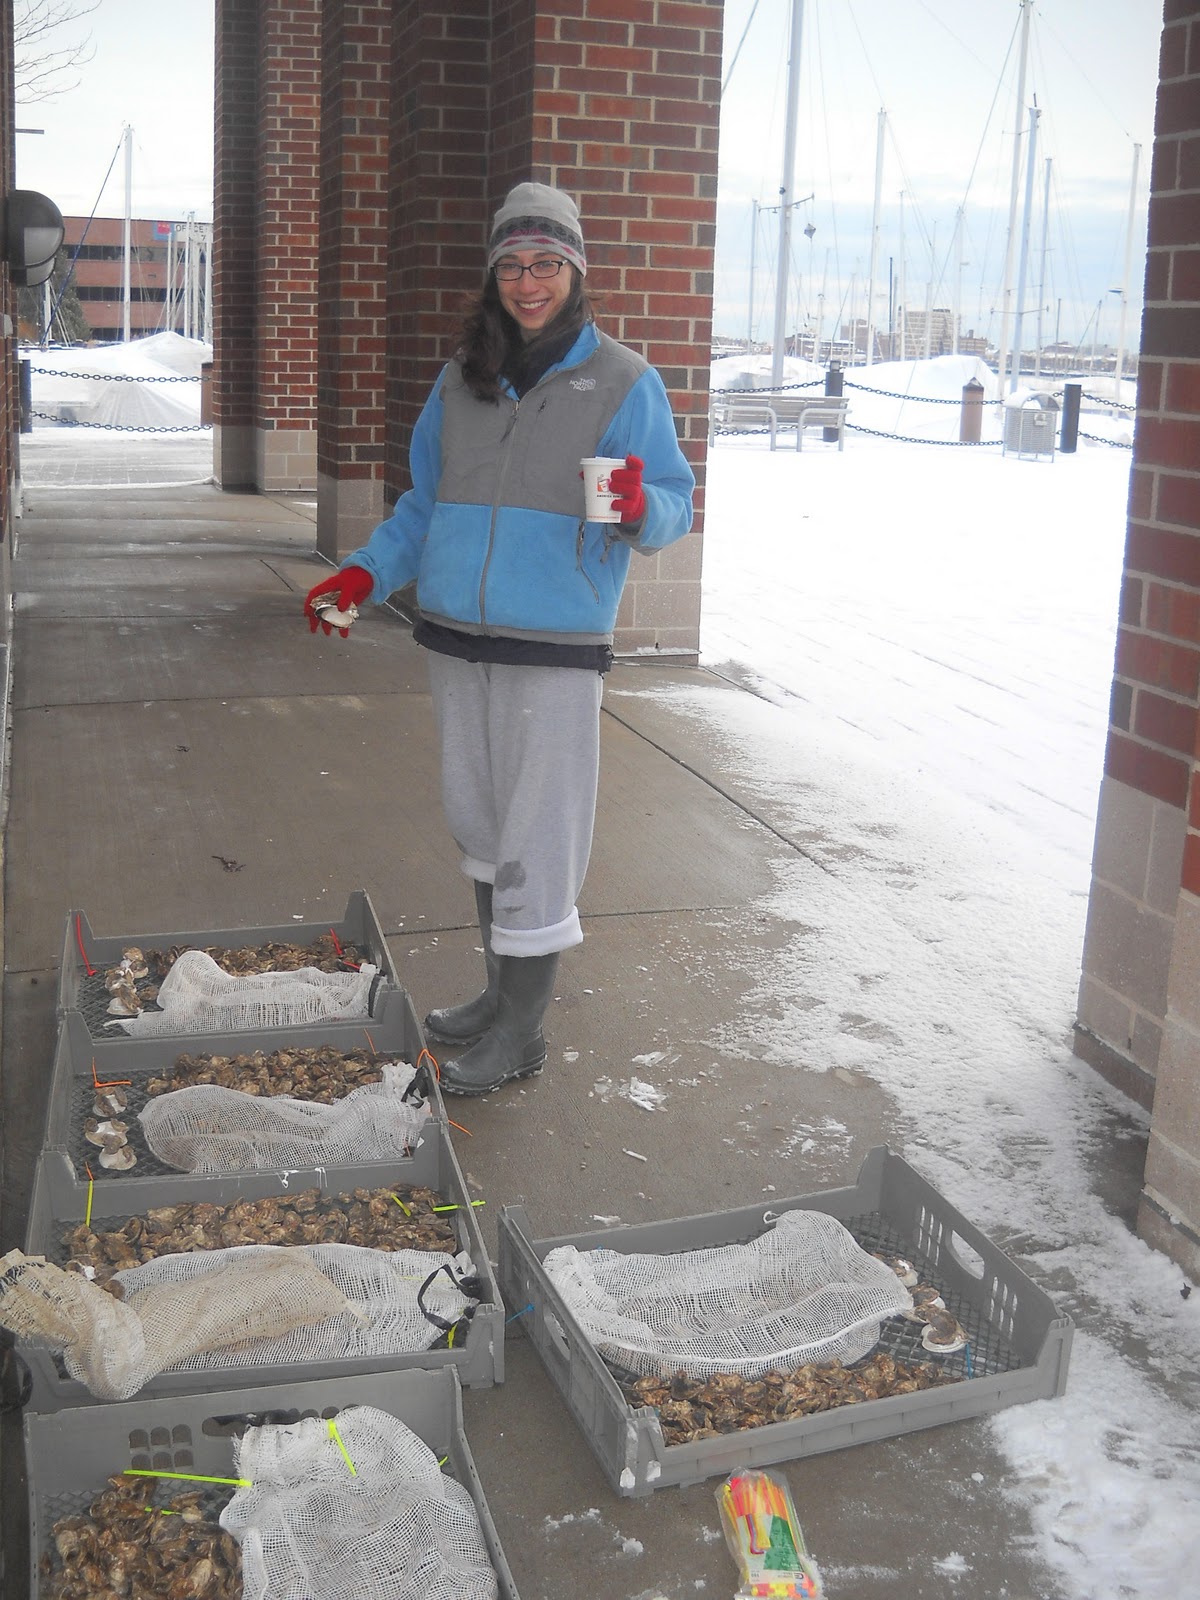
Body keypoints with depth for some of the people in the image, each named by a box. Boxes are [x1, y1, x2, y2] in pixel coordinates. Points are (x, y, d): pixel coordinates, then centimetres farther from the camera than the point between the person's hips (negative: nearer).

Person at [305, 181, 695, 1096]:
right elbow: (425, 505, 20)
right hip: (458, 642, 6)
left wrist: (640, 507, -26)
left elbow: (678, 505, -3)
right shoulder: (462, 381, 13)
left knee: (537, 837, -3)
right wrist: (364, 575, 7)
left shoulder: (623, 383, -1)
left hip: (556, 652, -6)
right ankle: (504, 991, 30)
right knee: (480, 822, 14)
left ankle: (523, 1030, 9)